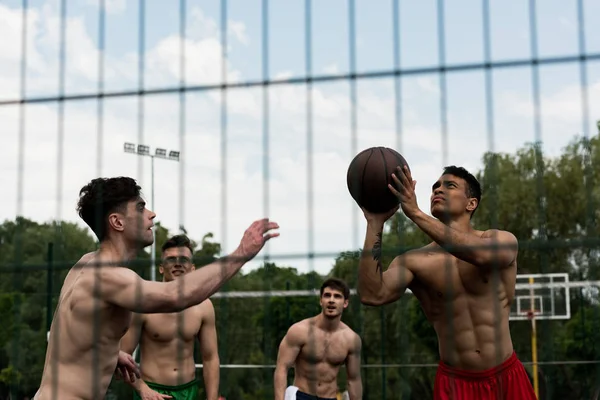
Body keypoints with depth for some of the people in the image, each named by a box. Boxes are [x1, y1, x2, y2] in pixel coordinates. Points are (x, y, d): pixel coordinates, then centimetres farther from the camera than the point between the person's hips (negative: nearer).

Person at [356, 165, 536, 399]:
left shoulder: (502, 241, -3)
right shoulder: (415, 261, -2)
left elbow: (480, 254, -28)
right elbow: (372, 295, -19)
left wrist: (415, 213, -33)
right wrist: (375, 223, -21)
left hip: (507, 377, 0)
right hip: (454, 381, 0)